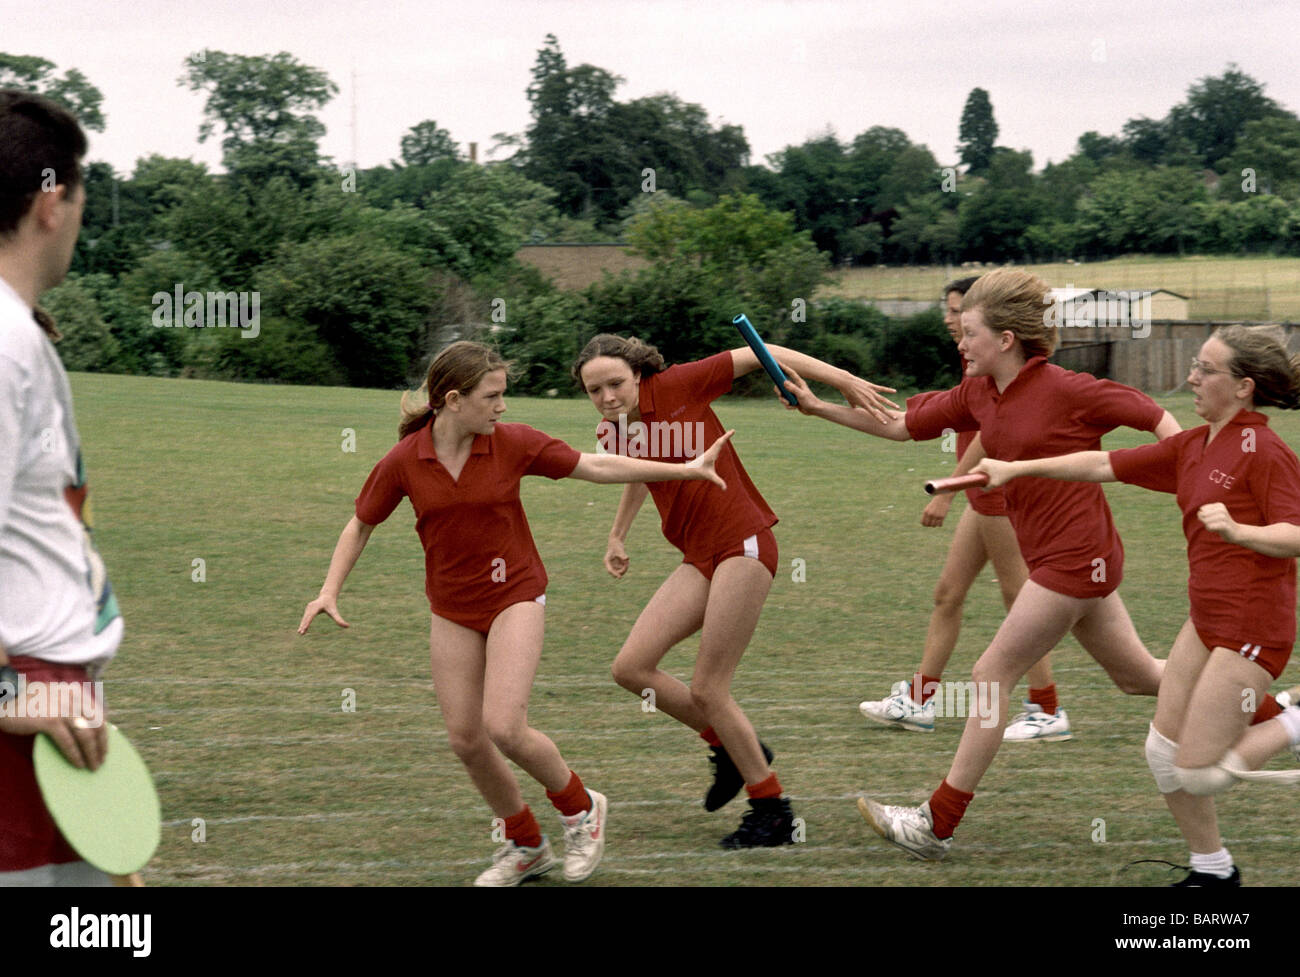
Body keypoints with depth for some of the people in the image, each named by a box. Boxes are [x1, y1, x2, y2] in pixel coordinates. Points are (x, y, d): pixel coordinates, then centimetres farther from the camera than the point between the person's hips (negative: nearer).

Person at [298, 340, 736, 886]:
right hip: (452, 611, 3)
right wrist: (330, 591, -5)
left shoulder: (514, 444, -11)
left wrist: (687, 470, -1)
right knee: (465, 739, 1)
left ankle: (581, 808, 10)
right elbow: (361, 525, 5)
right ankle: (525, 846, 23)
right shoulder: (403, 462, -9)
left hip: (514, 596, -2)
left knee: (503, 729, -18)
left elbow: (597, 468, -2)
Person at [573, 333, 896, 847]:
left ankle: (772, 812, 4)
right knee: (630, 667, -4)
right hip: (699, 558, 7)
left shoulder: (677, 386, -11)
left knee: (706, 689, -10)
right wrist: (617, 536, 41)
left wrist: (843, 380, -13)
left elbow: (760, 354, -8)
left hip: (742, 544, -7)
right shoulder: (613, 434, 7)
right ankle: (731, 747, 16)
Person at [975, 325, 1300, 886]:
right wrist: (1016, 469, 10)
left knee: (1198, 772, -9)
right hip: (1207, 619, 9)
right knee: (1162, 752, 9)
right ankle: (1212, 870, 24)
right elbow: (1105, 465, 12)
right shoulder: (1193, 447, 11)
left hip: (1252, 626, -9)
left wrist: (1238, 530, -36)